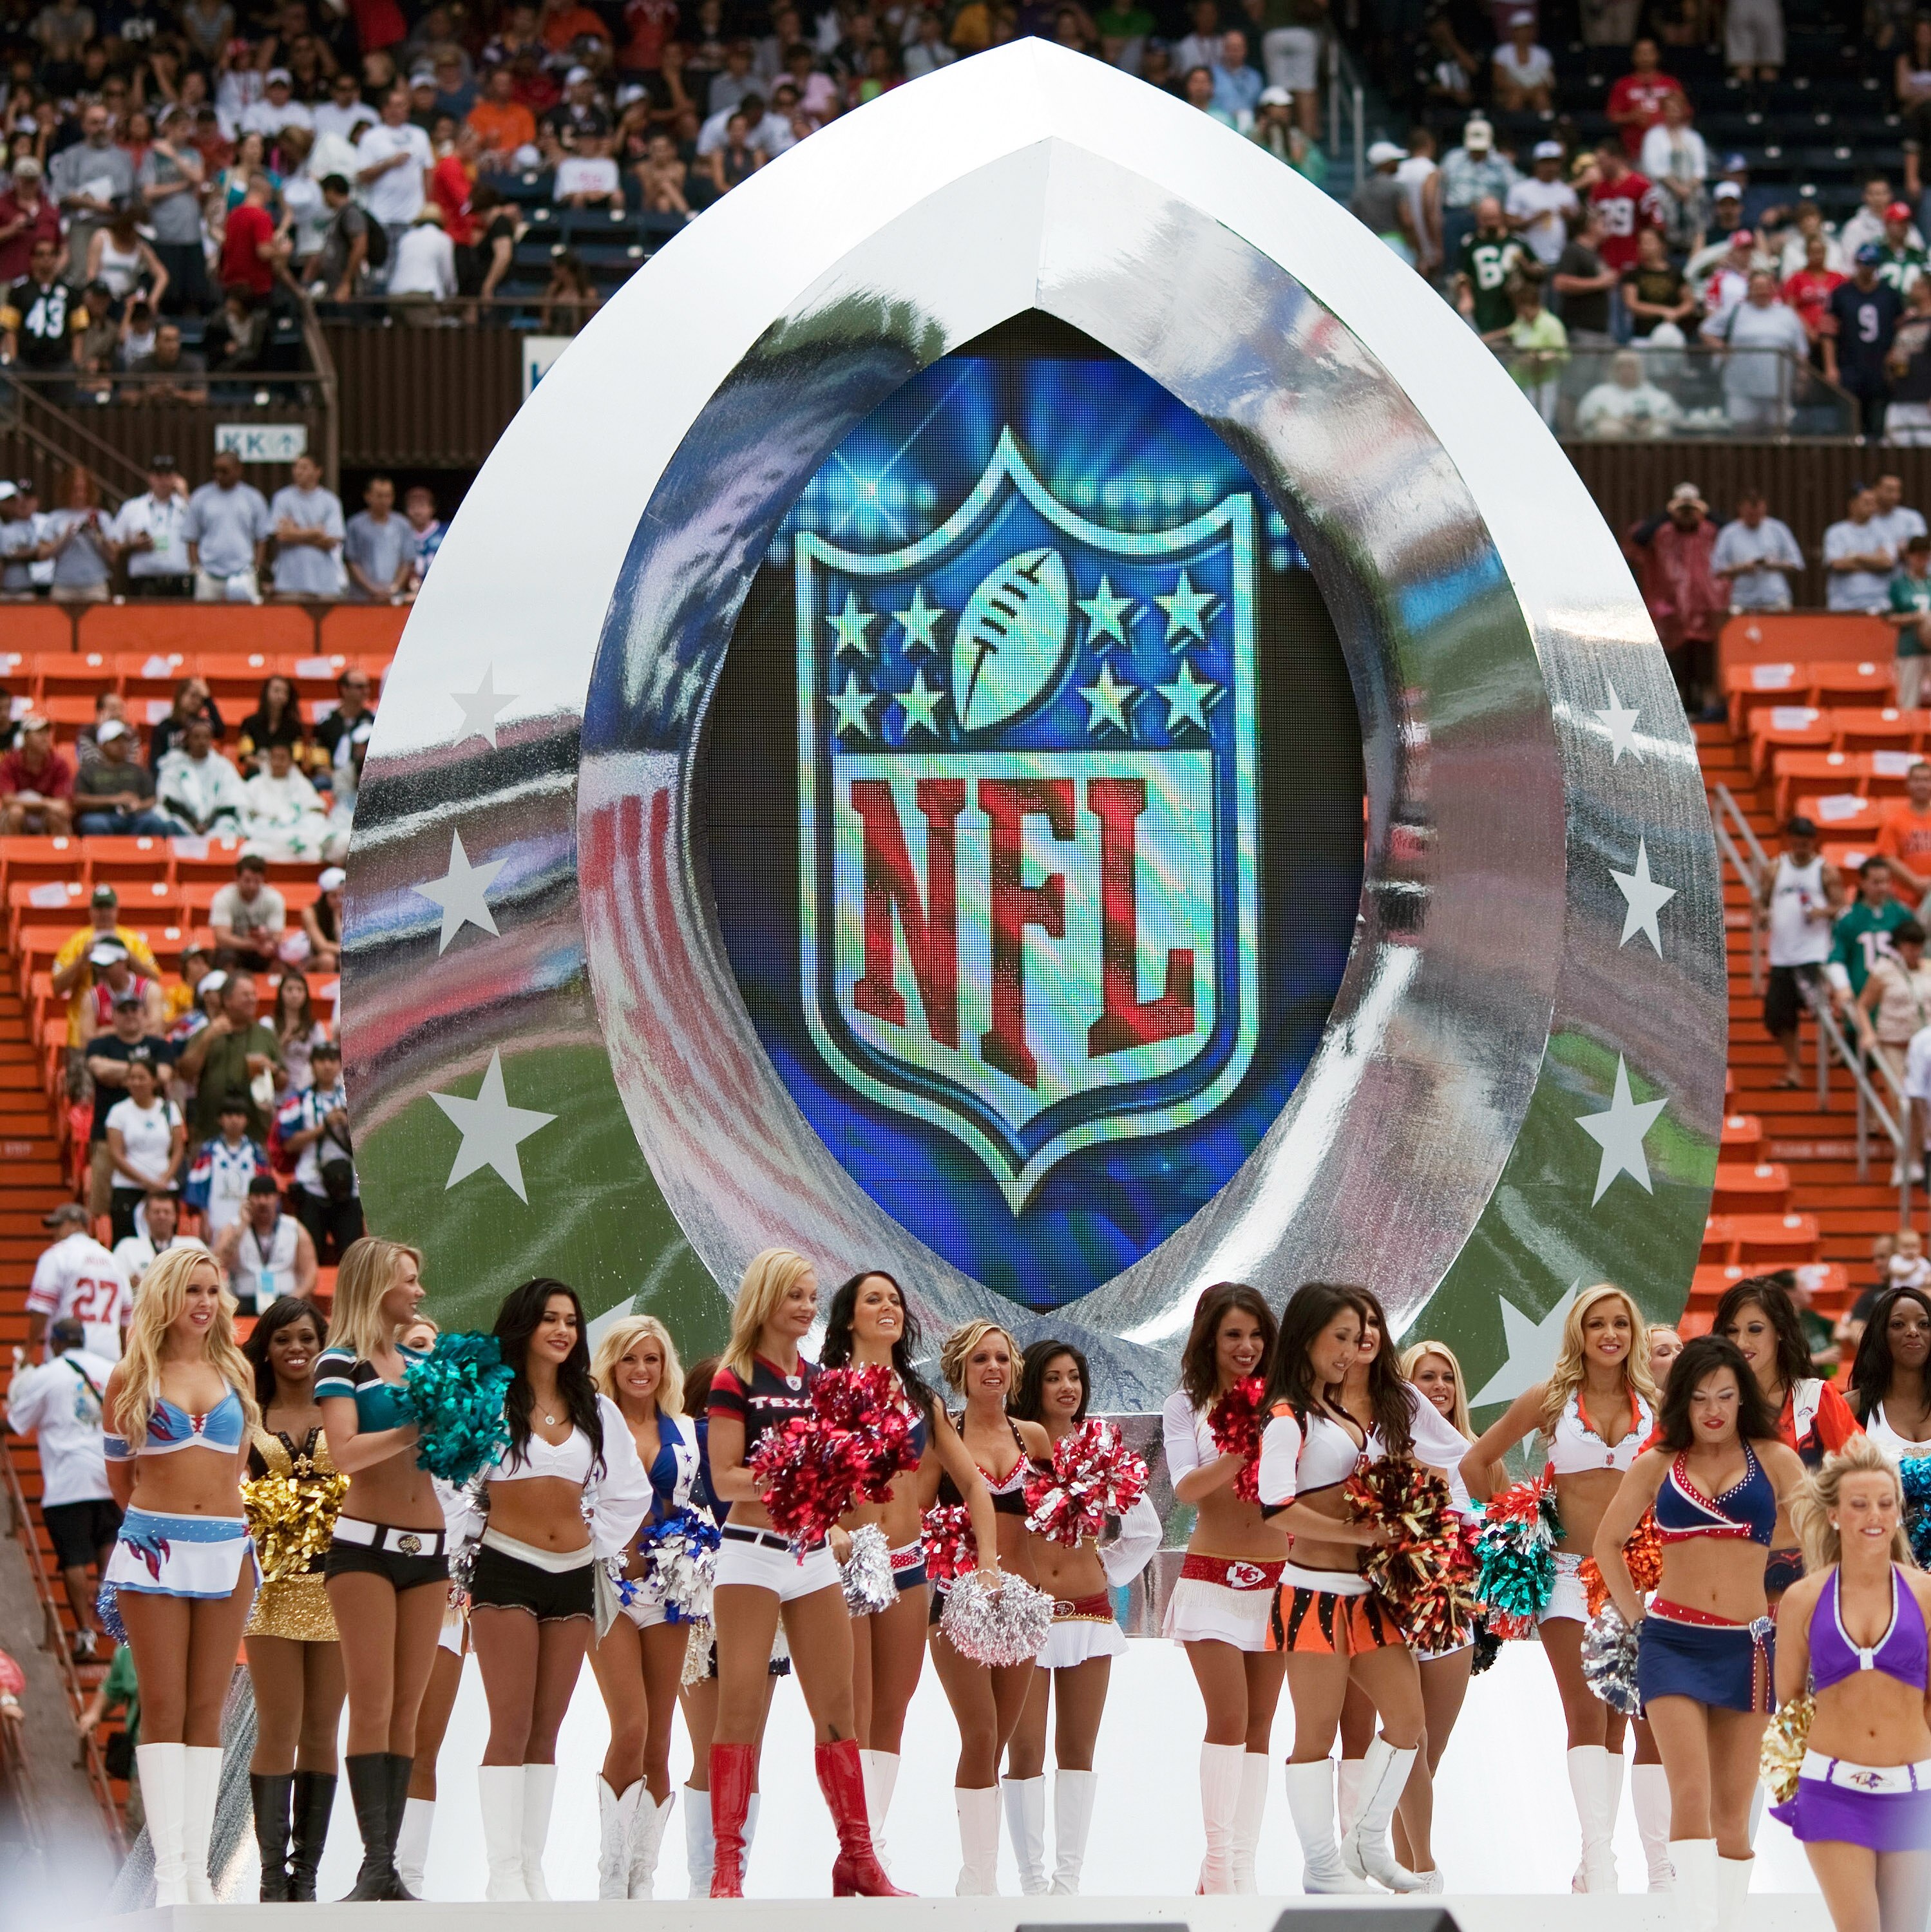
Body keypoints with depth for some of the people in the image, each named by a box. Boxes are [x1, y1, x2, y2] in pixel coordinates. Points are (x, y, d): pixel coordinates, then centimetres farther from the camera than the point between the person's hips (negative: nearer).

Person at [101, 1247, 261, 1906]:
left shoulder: (234, 1373, 11)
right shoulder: (130, 1378, 3)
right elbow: (118, 1474, 14)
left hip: (226, 1548, 3)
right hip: (154, 1549, -3)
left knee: (207, 1709, 2)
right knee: (164, 1708, -6)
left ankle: (198, 1865, 1)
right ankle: (169, 1869, -10)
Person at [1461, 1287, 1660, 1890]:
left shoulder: (1654, 1405, 6)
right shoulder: (1550, 1400, 3)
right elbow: (1476, 1461, 11)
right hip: (1568, 1570, -2)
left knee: (1616, 1718, 2)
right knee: (1586, 1715, -11)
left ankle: (1594, 1862, 8)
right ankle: (1599, 1858, -18)